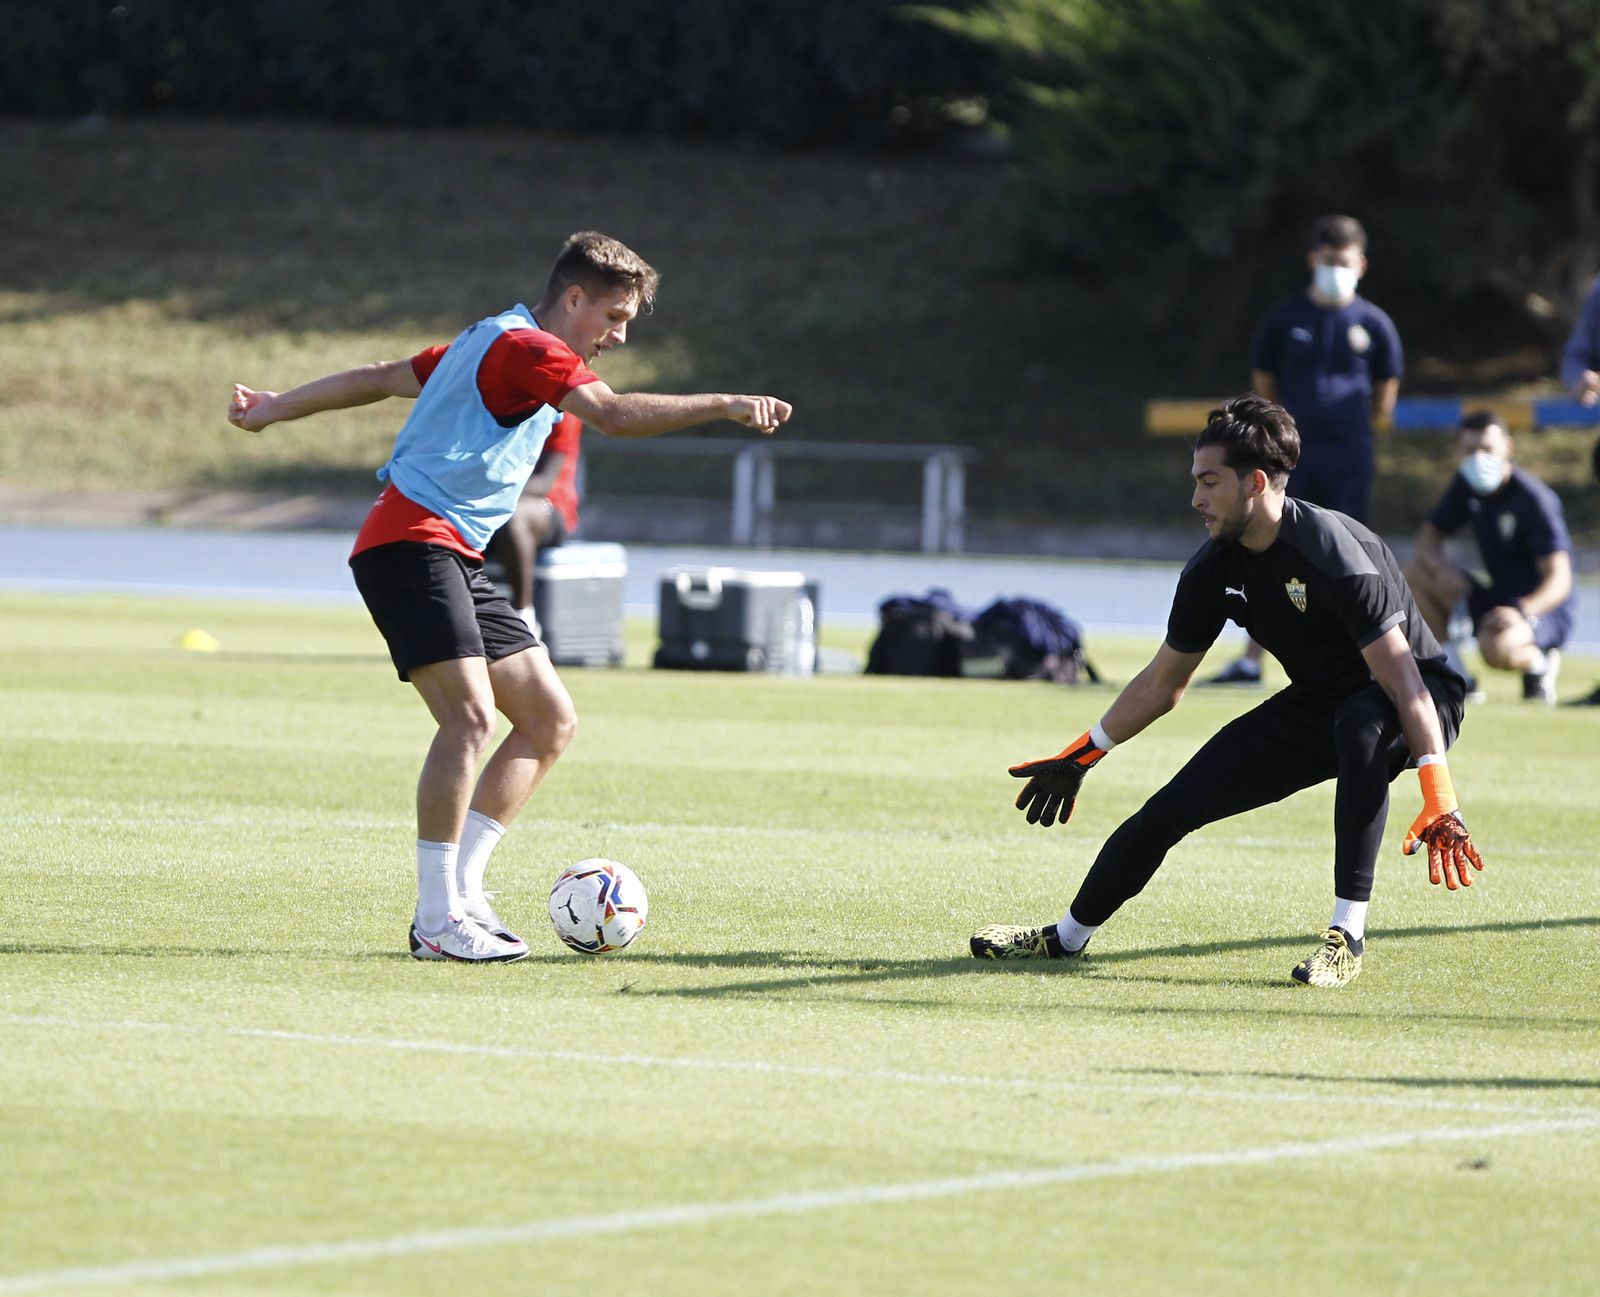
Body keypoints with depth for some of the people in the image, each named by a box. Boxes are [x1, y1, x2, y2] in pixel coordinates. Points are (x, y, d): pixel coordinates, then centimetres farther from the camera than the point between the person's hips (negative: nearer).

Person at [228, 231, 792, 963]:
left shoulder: (496, 347, 21)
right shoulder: (527, 347, -10)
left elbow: (384, 378, 28)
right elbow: (614, 414, -25)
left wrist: (278, 408, 36)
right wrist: (724, 406, -28)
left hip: (456, 560, 11)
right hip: (411, 544, -11)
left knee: (550, 721, 6)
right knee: (471, 717, -23)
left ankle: (459, 892, 6)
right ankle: (437, 923, -21)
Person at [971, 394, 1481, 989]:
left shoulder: (1333, 553, -30)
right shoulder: (1214, 571, -6)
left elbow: (1403, 678, -34)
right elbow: (1162, 683, 11)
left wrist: (1439, 800, -43)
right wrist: (1080, 756, 16)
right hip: (1313, 710, 7)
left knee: (1360, 724, -42)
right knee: (1171, 807, -1)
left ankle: (1347, 936, -37)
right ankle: (1067, 937, 22)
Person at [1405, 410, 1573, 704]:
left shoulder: (1534, 499, -20)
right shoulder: (1466, 485, 1)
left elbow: (1559, 579, -24)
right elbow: (1428, 537, 7)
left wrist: (1522, 611, -42)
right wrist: (1442, 567, -17)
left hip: (1541, 610, -8)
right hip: (1494, 601, 8)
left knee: (1496, 646, -40)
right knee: (1416, 573, -8)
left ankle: (1538, 663, -4)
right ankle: (1453, 675, -5)